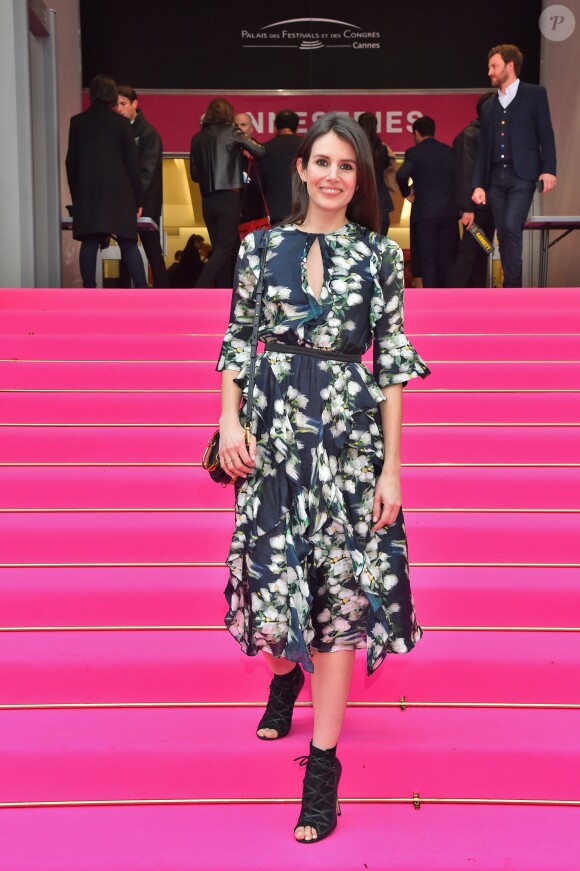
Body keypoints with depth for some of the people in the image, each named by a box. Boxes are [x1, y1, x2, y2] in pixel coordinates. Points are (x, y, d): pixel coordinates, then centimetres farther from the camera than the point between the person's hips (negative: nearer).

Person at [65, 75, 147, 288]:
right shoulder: (119, 122, -2)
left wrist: (75, 194, 13)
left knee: (89, 243, 4)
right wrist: (138, 199, 4)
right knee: (128, 243, 1)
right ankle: (141, 289, -2)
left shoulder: (77, 122, 4)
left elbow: (71, 161, 6)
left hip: (87, 193, 2)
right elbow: (132, 162, -1)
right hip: (118, 192, -1)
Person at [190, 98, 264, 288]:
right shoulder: (231, 132, -1)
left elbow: (194, 174, 12)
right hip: (228, 198, -5)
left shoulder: (197, 138, 10)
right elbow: (258, 152, 8)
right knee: (224, 248, -6)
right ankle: (197, 294, -19)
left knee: (219, 248, 11)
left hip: (207, 200, 5)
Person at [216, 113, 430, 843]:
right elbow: (238, 339, 9)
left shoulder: (380, 255, 2)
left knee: (342, 588, 1)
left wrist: (391, 465, -4)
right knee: (275, 577, 3)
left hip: (350, 434, -1)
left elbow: (392, 361, 0)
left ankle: (324, 761, 11)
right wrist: (229, 420, -5)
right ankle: (286, 670, 41)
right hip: (274, 430, 1)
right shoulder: (261, 247, 5)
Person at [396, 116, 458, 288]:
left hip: (425, 213, -3)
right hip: (449, 213, 4)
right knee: (449, 260, 7)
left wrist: (407, 193, -4)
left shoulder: (414, 152, -4)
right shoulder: (450, 151, 9)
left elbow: (401, 174, -20)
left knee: (428, 261, 1)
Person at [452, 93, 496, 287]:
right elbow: (465, 173, -14)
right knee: (467, 253, -9)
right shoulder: (469, 135, -8)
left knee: (481, 254, 9)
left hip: (488, 205, 8)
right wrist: (467, 207, -19)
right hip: (475, 206, -8)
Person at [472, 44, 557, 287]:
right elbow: (483, 149, 15)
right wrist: (478, 184, 6)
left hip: (522, 174, -5)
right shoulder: (488, 106, 18)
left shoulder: (535, 94, 5)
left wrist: (548, 169, -12)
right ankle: (512, 288, 11)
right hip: (496, 177, 5)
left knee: (512, 227, -19)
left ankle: (512, 286, -13)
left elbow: (545, 134, -1)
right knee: (503, 234, 5)